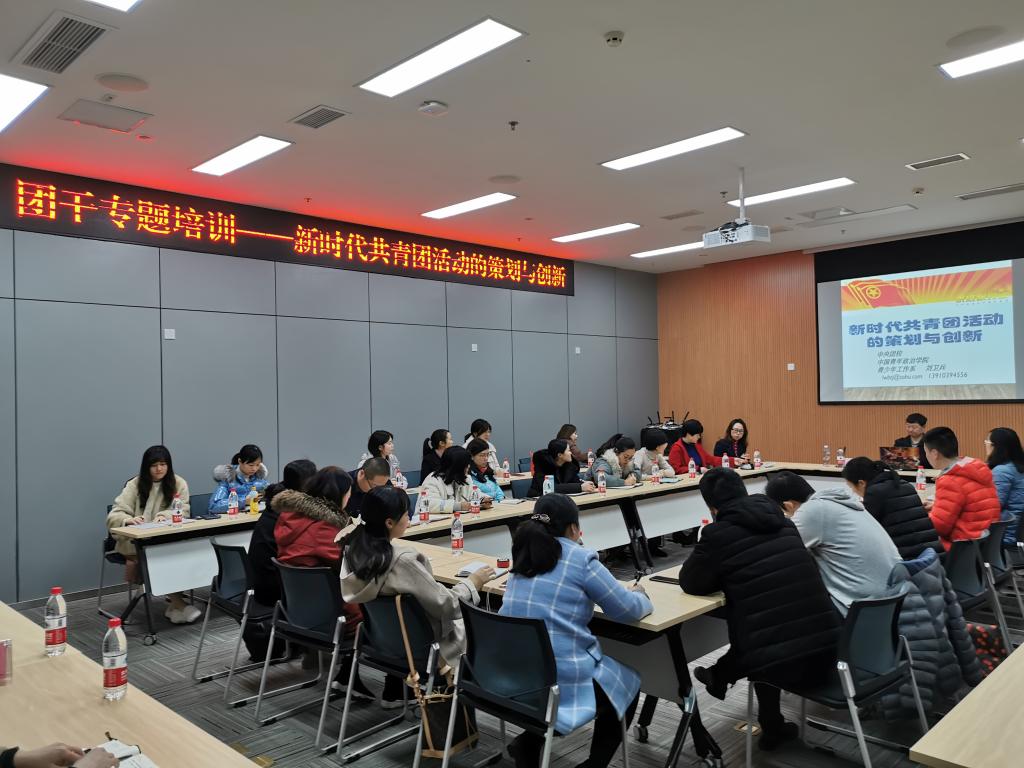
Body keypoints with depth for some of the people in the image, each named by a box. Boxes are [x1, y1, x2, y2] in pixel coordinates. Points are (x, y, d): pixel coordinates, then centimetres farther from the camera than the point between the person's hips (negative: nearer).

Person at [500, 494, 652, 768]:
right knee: (629, 684, 23)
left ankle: (529, 740, 19)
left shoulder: (524, 556, 9)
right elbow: (629, 610, -1)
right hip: (563, 680, -6)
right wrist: (638, 593, 21)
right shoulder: (581, 560, -9)